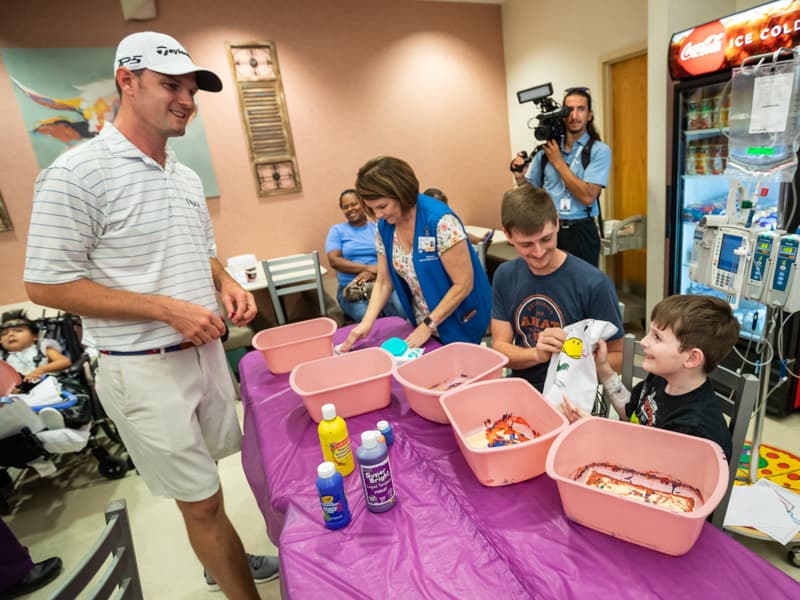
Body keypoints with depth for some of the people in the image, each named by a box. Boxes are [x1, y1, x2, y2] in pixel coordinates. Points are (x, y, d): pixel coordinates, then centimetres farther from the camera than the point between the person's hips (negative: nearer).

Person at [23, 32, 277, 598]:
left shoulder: (187, 176, 9)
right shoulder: (77, 174, -13)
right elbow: (46, 285, -13)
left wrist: (227, 285, -2)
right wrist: (168, 309, -20)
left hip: (206, 350, 7)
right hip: (147, 368, -6)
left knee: (201, 487, 24)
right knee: (201, 501, 6)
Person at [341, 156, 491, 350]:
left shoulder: (440, 221, -26)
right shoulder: (384, 227, -5)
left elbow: (464, 284, -23)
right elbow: (383, 282, 1)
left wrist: (428, 325, -20)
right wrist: (367, 322, -13)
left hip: (459, 325, -5)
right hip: (423, 324, 6)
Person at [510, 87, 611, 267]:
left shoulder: (599, 150, -5)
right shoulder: (547, 148, 5)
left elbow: (587, 196, -16)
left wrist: (558, 162, -11)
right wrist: (520, 177, -10)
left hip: (580, 232, -2)